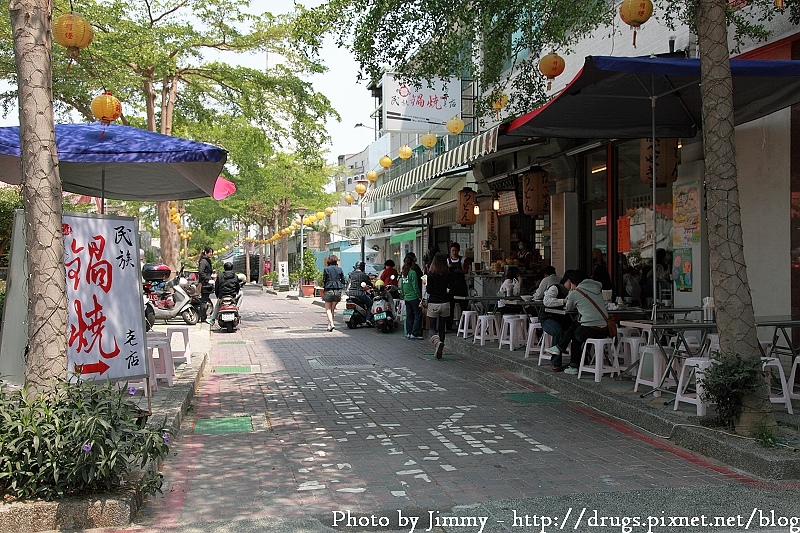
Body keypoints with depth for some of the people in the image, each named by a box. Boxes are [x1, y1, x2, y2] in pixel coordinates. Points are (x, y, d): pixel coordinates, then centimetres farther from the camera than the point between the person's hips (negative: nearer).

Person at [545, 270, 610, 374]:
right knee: (575, 324, 26)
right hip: (605, 330, 6)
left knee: (575, 334, 25)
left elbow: (569, 308, 15)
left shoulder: (574, 293, -3)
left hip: (591, 330, -6)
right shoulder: (597, 288, 14)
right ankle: (560, 347, 34)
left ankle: (573, 367, 34)